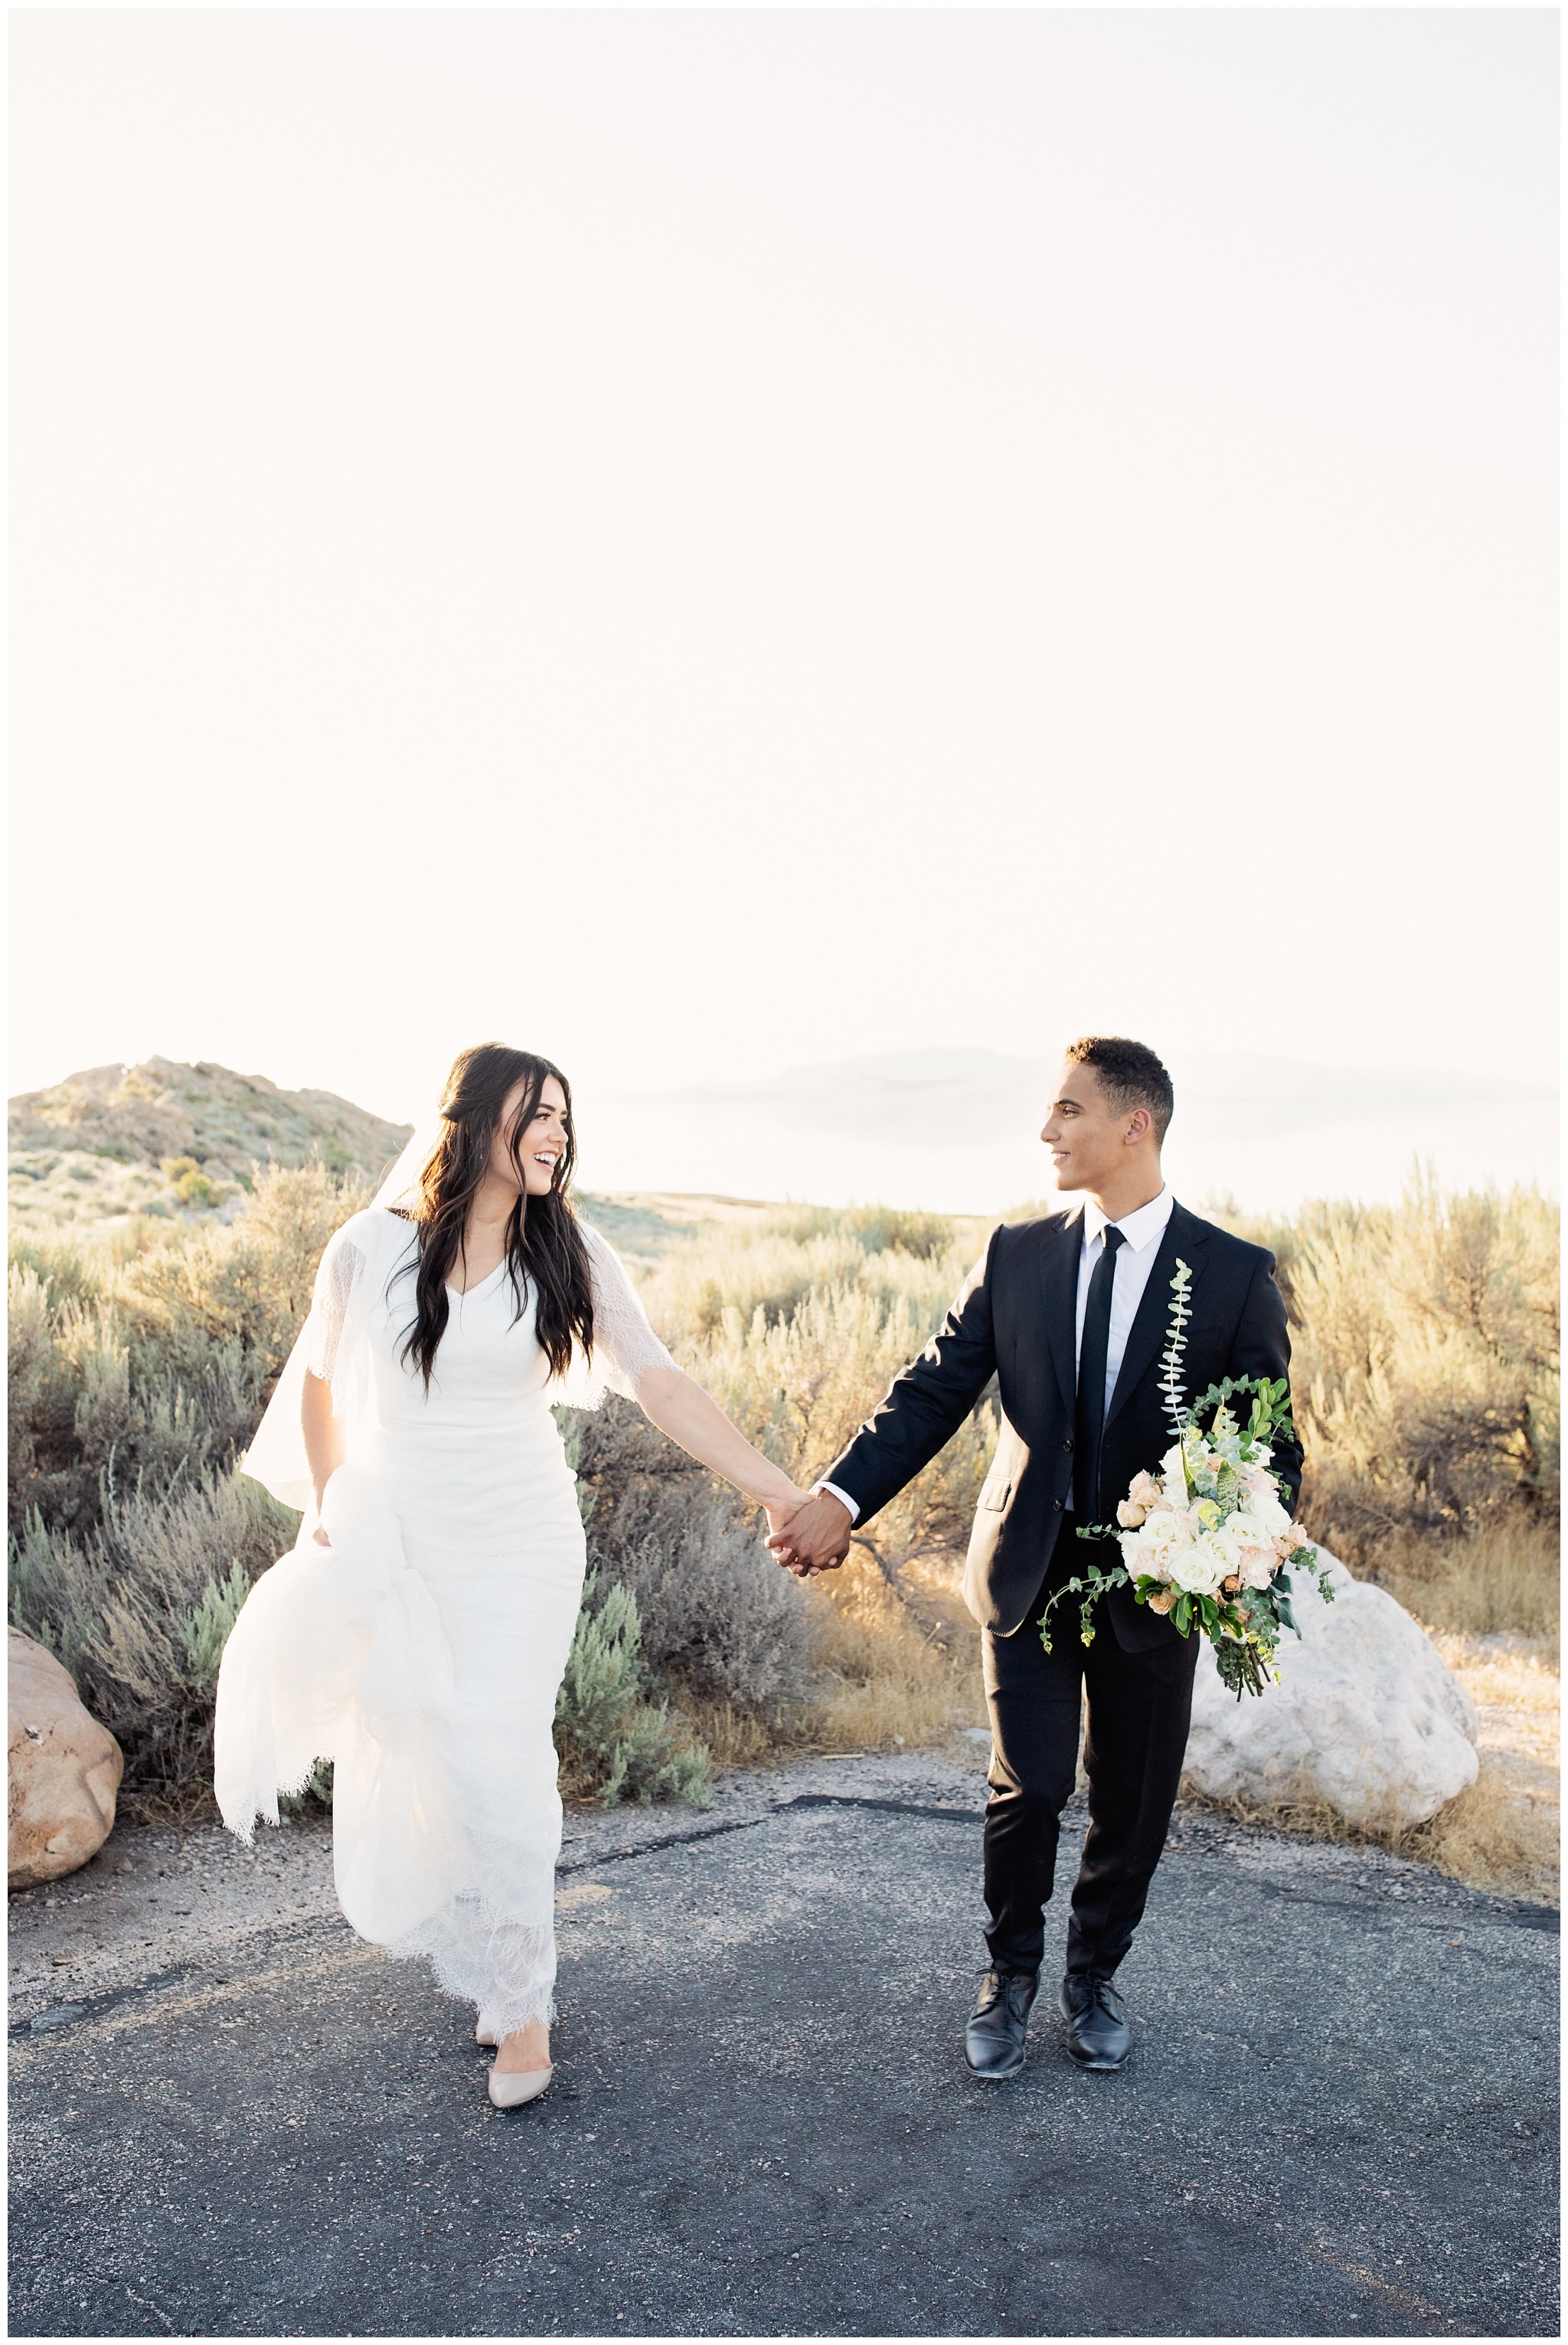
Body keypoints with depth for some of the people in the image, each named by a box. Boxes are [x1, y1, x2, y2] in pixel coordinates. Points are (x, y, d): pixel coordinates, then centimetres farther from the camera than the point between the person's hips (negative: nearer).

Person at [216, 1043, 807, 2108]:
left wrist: (778, 1490, -18)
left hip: (517, 1543, -1)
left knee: (499, 1767, -2)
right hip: (389, 1542, 1)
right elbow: (319, 1379, 10)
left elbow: (663, 1384, -11)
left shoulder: (570, 1256, -6)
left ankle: (524, 2000, 16)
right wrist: (328, 1508, 11)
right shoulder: (371, 1247, -6)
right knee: (409, 1761, 8)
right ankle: (476, 1953, 32)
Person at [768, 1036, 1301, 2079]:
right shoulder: (1017, 1256, 0)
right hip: (1030, 1567, 1)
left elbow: (1274, 1444, -4)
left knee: (1132, 1800, 12)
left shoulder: (1237, 1274, -6)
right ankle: (1011, 1975, 26)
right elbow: (933, 1392, -2)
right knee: (1029, 1785, 0)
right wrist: (843, 1497, -14)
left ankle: (1095, 1977, 37)